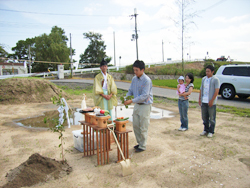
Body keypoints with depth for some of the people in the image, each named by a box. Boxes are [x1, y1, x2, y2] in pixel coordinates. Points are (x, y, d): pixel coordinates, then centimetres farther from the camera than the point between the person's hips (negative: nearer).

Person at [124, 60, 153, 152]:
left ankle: (142, 146, 18)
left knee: (143, 127, 2)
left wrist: (131, 101, -27)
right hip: (137, 104, 7)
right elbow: (131, 90, 13)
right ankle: (139, 142, 31)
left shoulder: (147, 80, -19)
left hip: (145, 105, -7)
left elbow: (144, 96, -23)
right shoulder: (134, 79, 4)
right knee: (135, 125, 14)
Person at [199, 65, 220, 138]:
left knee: (212, 118, 4)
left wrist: (212, 100, -16)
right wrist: (199, 98, 8)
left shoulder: (215, 79, -7)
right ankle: (206, 130, 26)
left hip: (211, 102, -6)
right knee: (204, 117, 12)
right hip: (203, 101, 6)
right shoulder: (203, 79, 12)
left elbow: (216, 91, -12)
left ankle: (211, 132, 15)